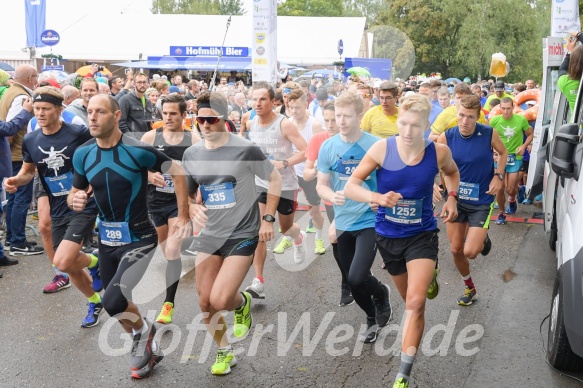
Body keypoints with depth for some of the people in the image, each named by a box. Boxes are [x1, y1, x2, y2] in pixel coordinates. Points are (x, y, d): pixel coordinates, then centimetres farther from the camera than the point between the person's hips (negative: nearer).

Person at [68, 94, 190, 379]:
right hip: (106, 240, 6)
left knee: (113, 302, -21)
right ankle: (148, 349, 39)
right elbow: (75, 193, 10)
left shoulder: (138, 150, -19)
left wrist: (183, 218, -6)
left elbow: (177, 172, -7)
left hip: (139, 239, -6)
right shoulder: (82, 154, -3)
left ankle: (143, 331, 11)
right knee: (117, 304, 14)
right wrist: (74, 200, -15)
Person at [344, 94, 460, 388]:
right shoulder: (382, 149, -16)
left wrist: (452, 197, -4)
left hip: (422, 235, -1)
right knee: (411, 301, 20)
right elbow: (350, 186, -16)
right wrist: (377, 197, -35)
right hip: (388, 236, 1)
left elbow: (452, 172, 14)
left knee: (415, 303, -17)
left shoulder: (439, 152, -11)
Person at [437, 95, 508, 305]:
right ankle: (469, 288, 34)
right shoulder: (446, 137, -11)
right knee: (455, 250, 9)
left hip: (481, 201, -2)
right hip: (456, 199, 2)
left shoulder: (489, 134, -14)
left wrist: (498, 176, -7)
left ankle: (483, 239, 27)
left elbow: (503, 152, 7)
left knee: (470, 252, -11)